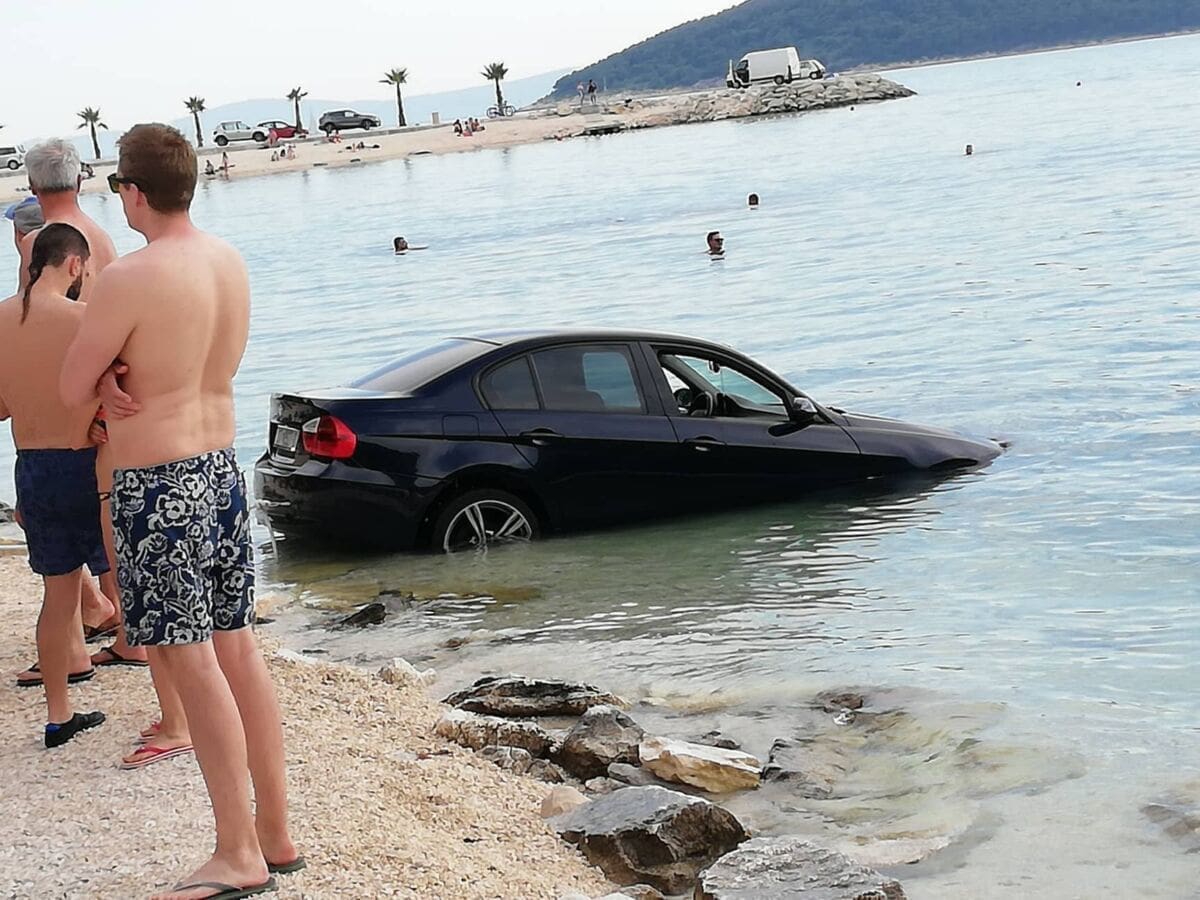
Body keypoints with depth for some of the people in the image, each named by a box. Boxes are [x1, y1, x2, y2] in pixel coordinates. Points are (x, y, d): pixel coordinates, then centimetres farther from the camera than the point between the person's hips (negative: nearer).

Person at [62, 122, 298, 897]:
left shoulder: (127, 281, -20)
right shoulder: (231, 264, 6)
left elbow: (72, 390, -11)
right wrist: (121, 375, -3)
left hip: (157, 487, -8)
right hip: (223, 470, 8)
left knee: (192, 662, -2)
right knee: (239, 651, 13)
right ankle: (275, 833, 21)